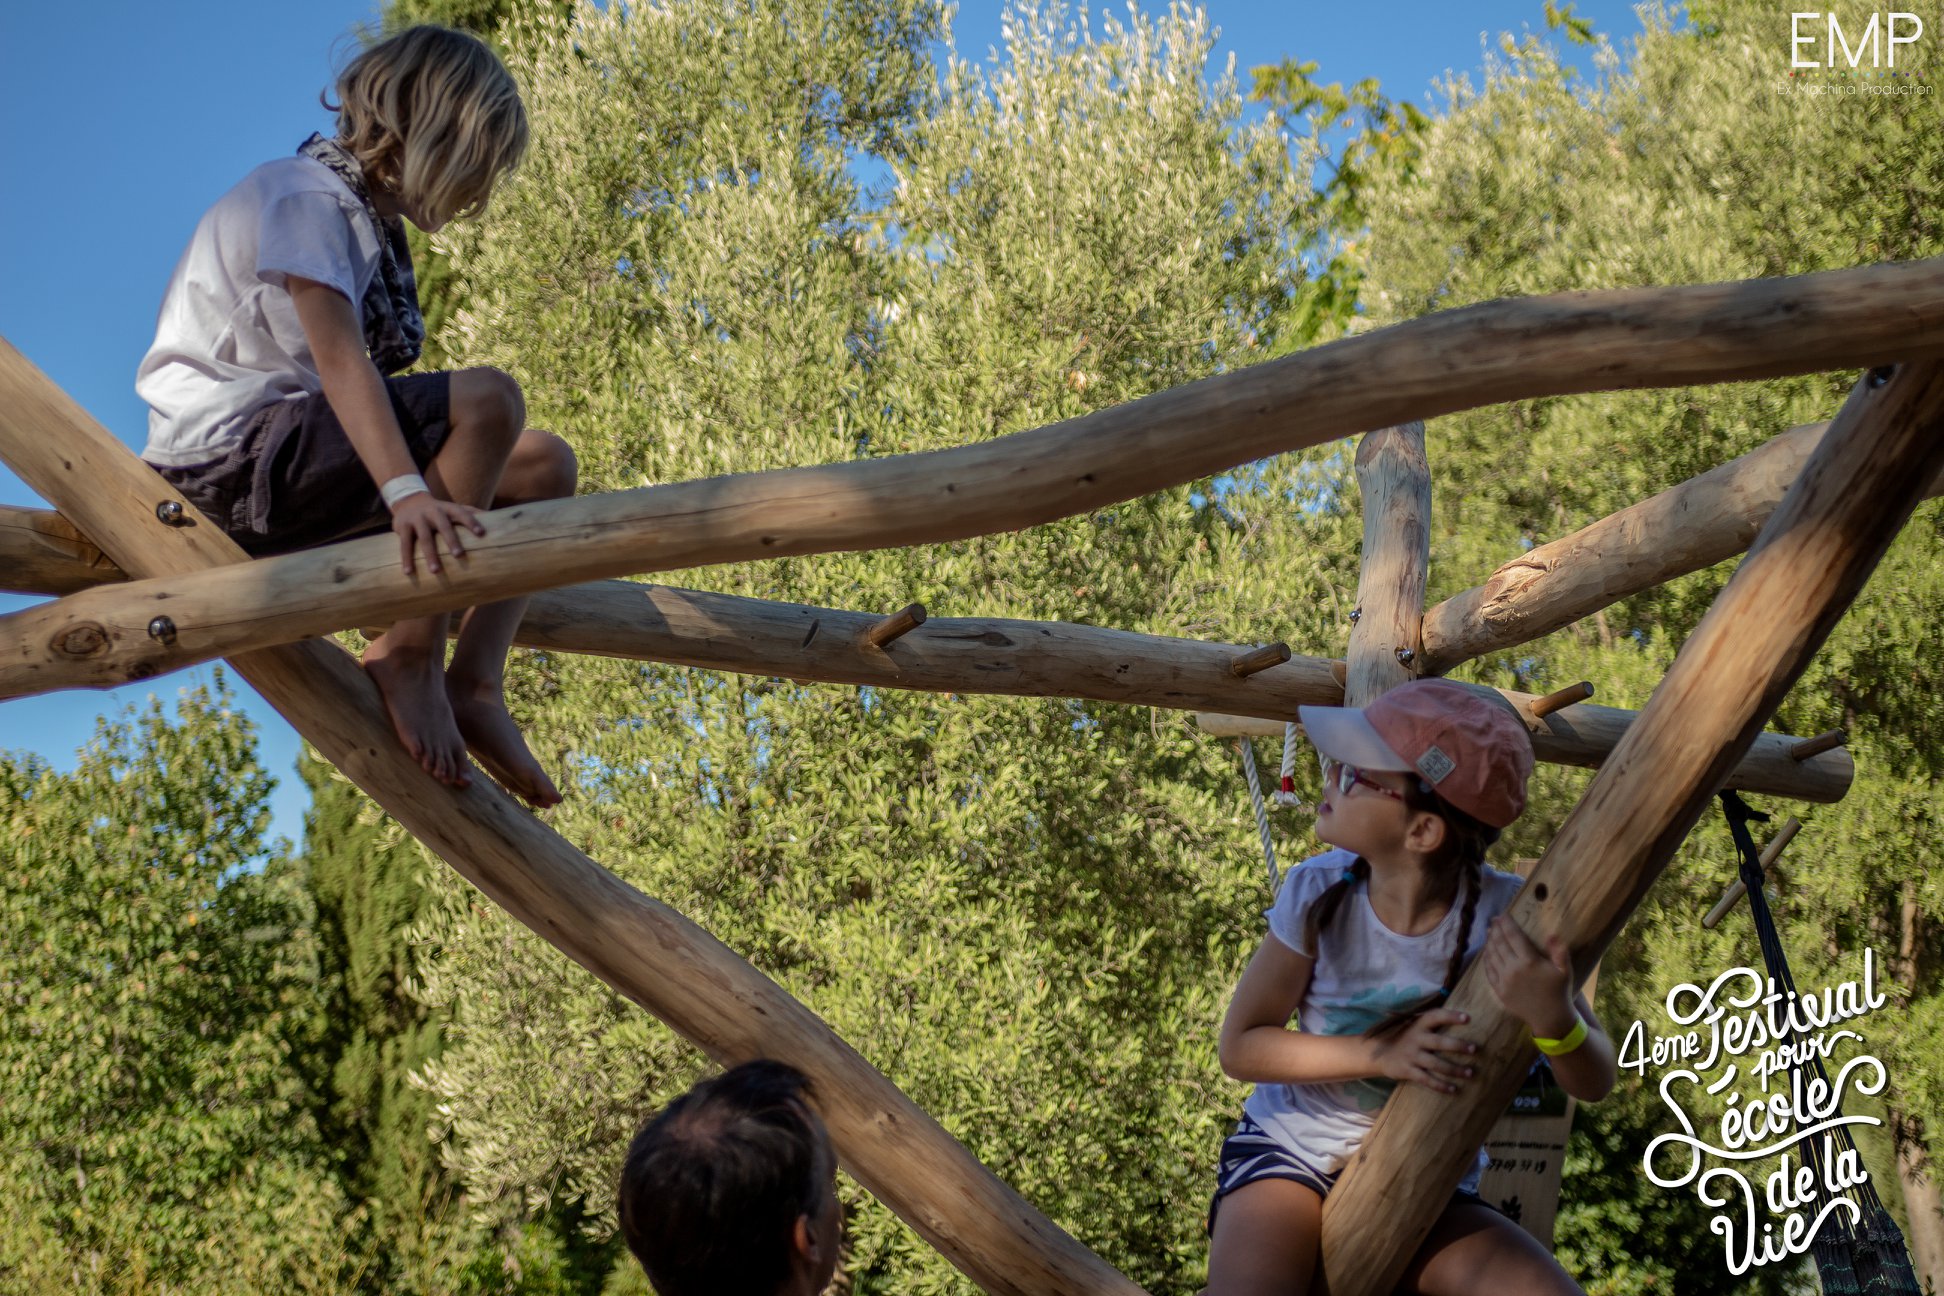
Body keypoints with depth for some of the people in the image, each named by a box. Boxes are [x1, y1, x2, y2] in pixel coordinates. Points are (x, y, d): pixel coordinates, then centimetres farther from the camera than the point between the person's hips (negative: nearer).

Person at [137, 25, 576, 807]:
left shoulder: (369, 218, 18)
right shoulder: (305, 193, -11)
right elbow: (337, 355, -27)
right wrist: (406, 492, -40)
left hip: (290, 461, 10)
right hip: (228, 451, -10)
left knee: (543, 466, 3)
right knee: (486, 399, -27)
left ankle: (474, 685, -10)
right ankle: (407, 656, -22)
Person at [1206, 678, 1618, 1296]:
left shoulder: (1502, 916, -18)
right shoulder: (1318, 894, -16)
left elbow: (1594, 1083, -11)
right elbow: (1240, 1046, -8)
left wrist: (1554, 1019, -35)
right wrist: (1384, 1054, -22)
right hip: (1291, 1154, -1)